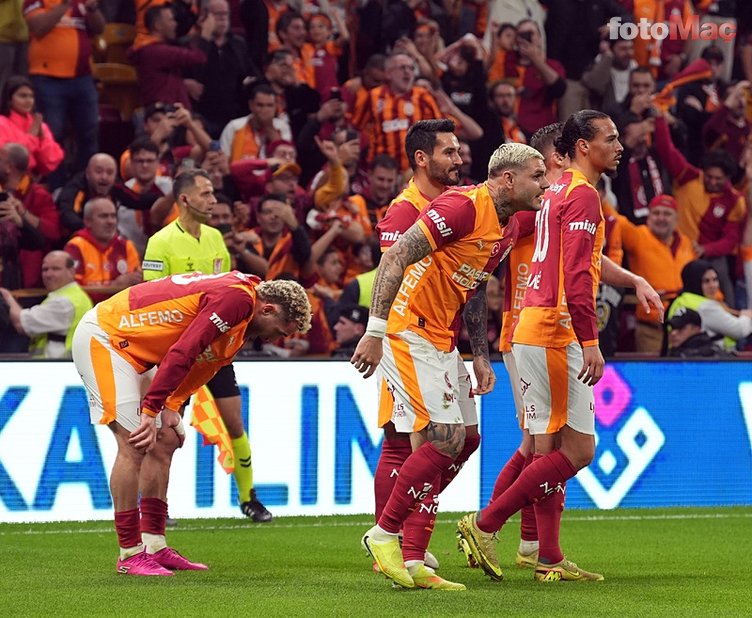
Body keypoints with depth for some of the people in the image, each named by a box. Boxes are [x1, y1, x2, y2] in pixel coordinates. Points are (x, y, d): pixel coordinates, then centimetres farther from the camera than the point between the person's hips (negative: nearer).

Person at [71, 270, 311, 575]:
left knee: (166, 441, 9)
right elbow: (182, 353, -28)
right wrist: (150, 410, -28)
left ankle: (154, 546, 12)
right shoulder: (237, 298, -23)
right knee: (134, 443, -16)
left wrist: (171, 408, -1)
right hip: (103, 336, -11)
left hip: (134, 350, 11)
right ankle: (130, 553, -11)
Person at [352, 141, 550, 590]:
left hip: (441, 341, 10)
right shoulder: (462, 207, -19)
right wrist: (375, 332, -25)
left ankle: (412, 561, 12)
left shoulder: (509, 227, 10)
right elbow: (395, 258, -22)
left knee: (447, 443, 7)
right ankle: (385, 534, -2)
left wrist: (482, 357, 16)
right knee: (447, 439, -14)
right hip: (410, 331, -10)